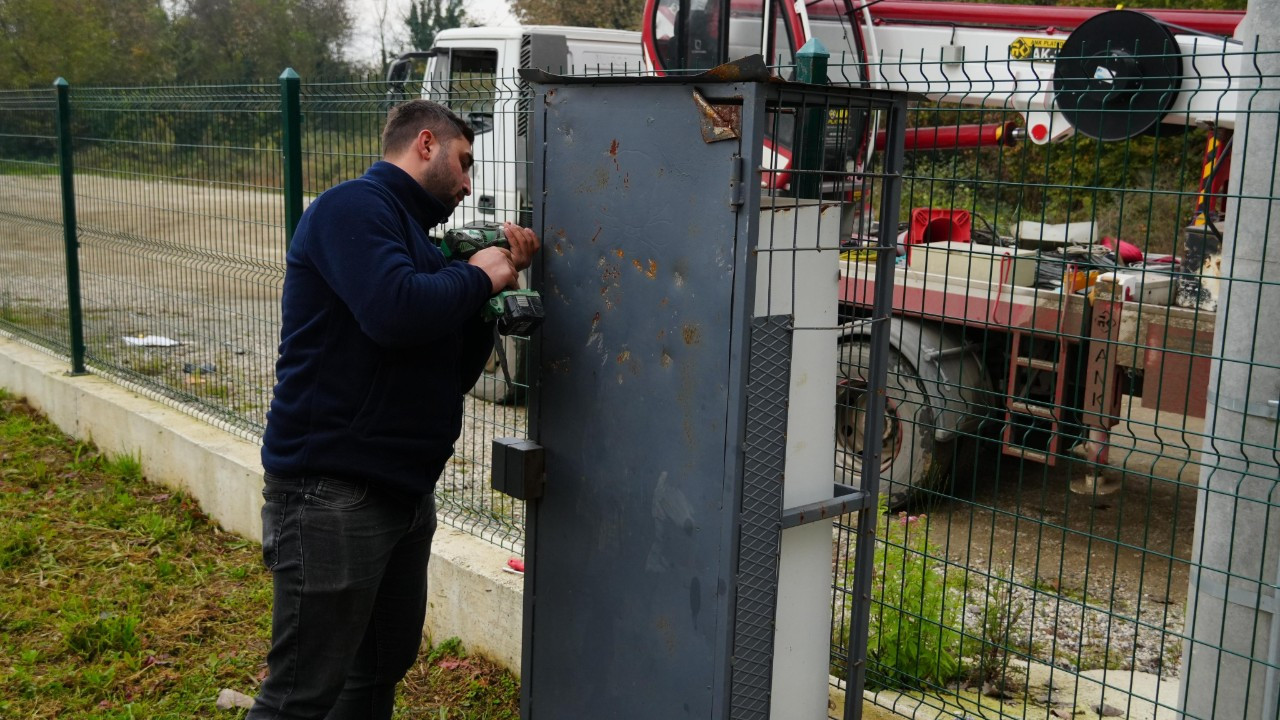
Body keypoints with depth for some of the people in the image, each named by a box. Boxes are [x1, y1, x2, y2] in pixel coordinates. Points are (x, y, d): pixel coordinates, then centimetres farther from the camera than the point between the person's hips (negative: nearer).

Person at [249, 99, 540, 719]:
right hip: (333, 494, -10)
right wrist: (477, 276, -11)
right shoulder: (353, 208, -10)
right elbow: (395, 311, -29)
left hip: (405, 492, 10)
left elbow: (460, 371, 16)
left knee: (383, 669, 19)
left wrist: (499, 276, 6)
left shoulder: (412, 234, 18)